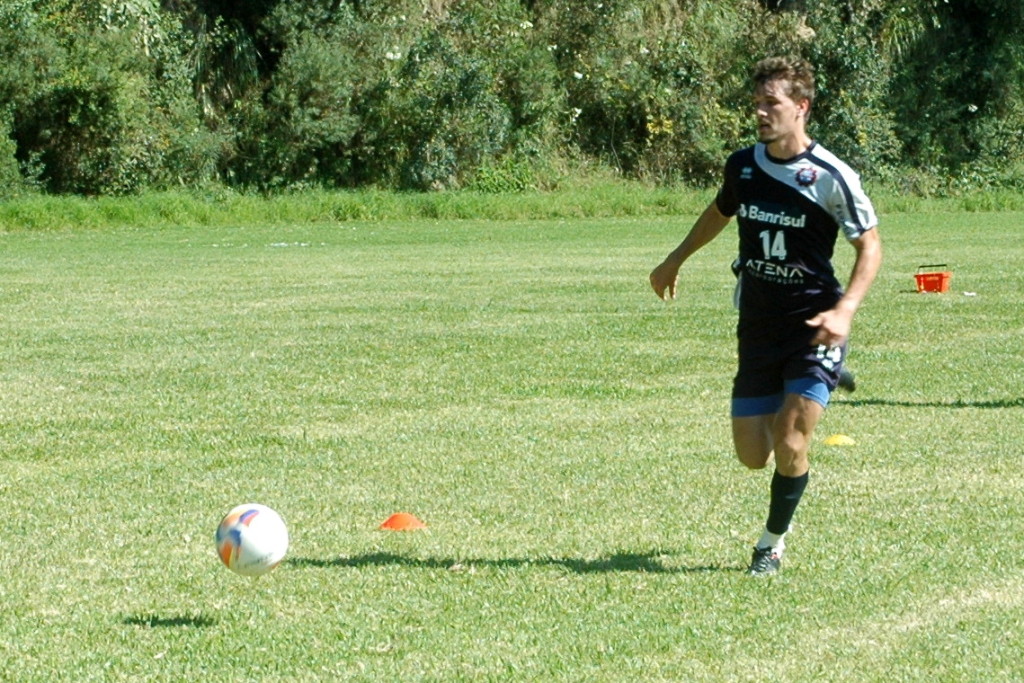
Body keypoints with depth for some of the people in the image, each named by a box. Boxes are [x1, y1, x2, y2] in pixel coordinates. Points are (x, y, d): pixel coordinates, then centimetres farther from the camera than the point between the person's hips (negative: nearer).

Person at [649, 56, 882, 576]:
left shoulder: (831, 177, -13)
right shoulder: (742, 166, 2)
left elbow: (870, 245, -7)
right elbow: (721, 211, 24)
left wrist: (845, 309, -21)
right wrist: (676, 259, 34)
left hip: (813, 329, -5)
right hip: (758, 328, 5)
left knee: (790, 446, -14)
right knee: (753, 456, 5)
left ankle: (773, 543, 9)